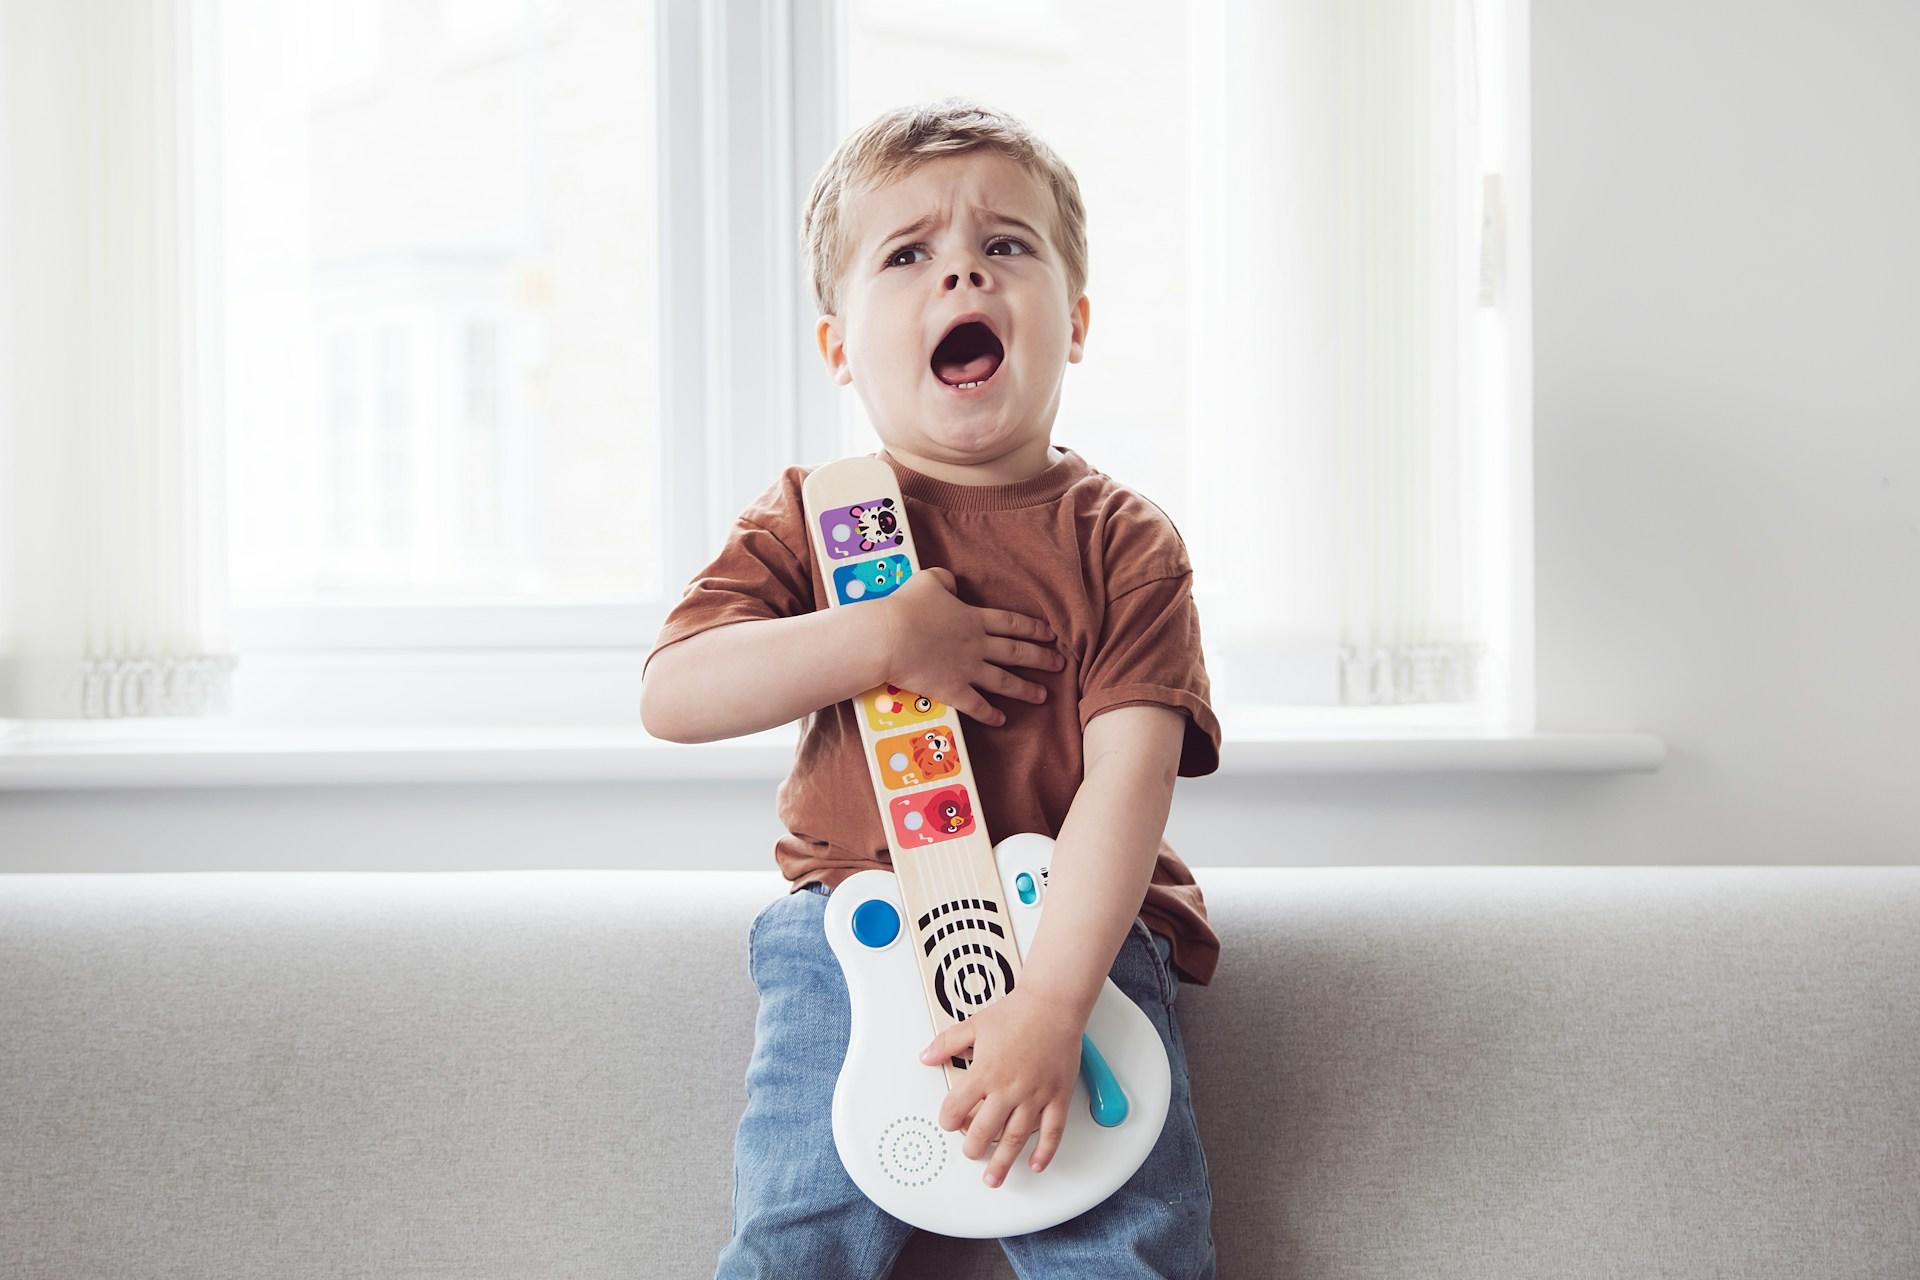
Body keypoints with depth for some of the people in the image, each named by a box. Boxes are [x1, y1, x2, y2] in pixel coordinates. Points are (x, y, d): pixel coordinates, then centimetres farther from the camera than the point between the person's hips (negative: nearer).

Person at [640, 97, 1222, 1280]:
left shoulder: (1123, 542, -3)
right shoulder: (811, 519, 4)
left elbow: (1129, 775, -14)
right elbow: (670, 696, -7)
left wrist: (1052, 1003, -27)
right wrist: (879, 639, -18)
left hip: (1073, 923, -1)